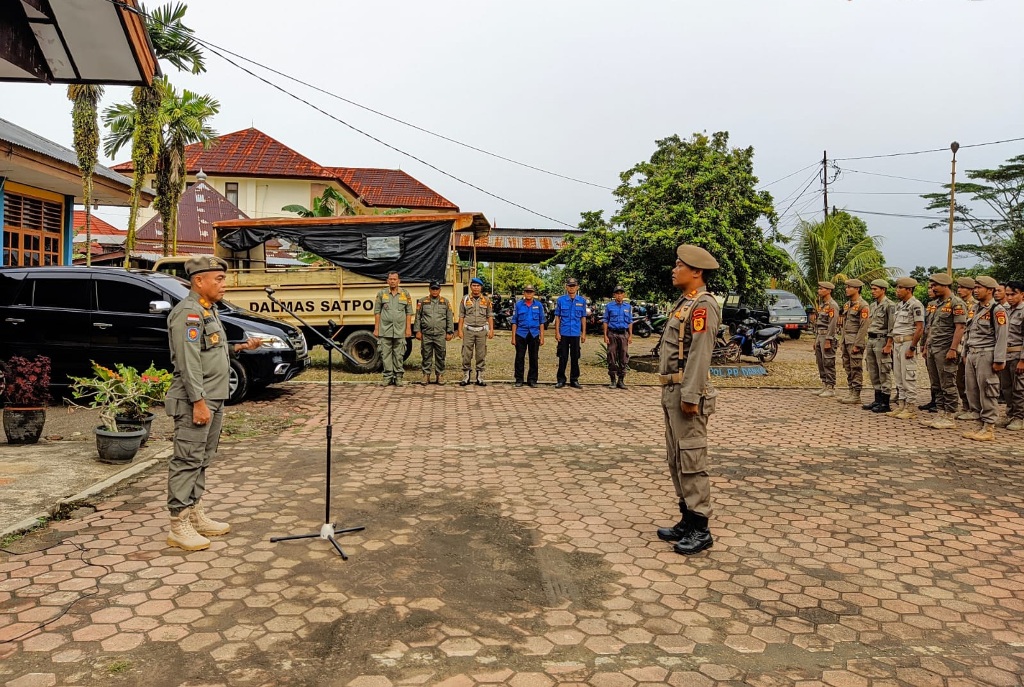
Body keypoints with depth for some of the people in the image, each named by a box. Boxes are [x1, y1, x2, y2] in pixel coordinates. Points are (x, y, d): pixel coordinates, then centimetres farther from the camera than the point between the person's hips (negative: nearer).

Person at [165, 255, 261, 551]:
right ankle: (179, 526, -3)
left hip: (213, 399, 10)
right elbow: (189, 361, -21)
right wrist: (199, 402, -24)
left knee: (201, 460, 15)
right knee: (187, 460, -7)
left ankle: (195, 515, 24)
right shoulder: (188, 312, -14)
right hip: (195, 401, -10)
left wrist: (240, 347, 16)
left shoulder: (208, 311, 18)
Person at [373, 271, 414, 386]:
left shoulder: (405, 294, 7)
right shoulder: (381, 293, 6)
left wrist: (408, 328, 0)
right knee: (386, 354, 1)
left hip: (400, 330, 0)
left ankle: (398, 377, 10)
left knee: (399, 355, 3)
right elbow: (377, 312, 6)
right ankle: (388, 377, 7)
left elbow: (409, 312, 7)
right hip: (385, 330, 0)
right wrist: (376, 328, 0)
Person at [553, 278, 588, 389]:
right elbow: (557, 317, 2)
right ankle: (561, 380, 9)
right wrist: (557, 332, -5)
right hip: (564, 333, -1)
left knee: (575, 357, 7)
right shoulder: (561, 300, 1)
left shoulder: (582, 301, 6)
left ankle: (574, 380, 14)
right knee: (563, 357, 2)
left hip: (576, 334, 1)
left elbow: (583, 318, 8)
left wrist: (584, 333, 4)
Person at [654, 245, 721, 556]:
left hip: (687, 392, -10)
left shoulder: (703, 305, -13)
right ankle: (687, 521, 24)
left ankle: (700, 530, 3)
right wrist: (672, 394, 18)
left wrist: (690, 396, -23)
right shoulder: (684, 302, 18)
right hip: (673, 391, 10)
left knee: (691, 461, -5)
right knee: (676, 460, 14)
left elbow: (700, 354, -20)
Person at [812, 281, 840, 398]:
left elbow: (832, 325, -18)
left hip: (828, 337, -9)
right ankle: (824, 386, 17)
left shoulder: (832, 305, -12)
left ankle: (831, 388, -2)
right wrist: (816, 339, 19)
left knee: (829, 364, -6)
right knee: (820, 363, 11)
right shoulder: (821, 304, 17)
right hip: (819, 336, 9)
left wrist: (828, 341, -21)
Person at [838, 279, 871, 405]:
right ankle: (851, 391, 18)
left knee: (856, 369, -4)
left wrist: (857, 345, -20)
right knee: (848, 368, 12)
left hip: (856, 341, -9)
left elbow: (864, 327, -17)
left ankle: (856, 395, -1)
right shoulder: (847, 304, 16)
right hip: (846, 341, 9)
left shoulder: (863, 306, -12)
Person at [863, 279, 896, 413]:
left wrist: (888, 345, -18)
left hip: (882, 340, -9)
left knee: (884, 373, -4)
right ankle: (877, 400, 19)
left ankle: (885, 404, 0)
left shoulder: (889, 305, -11)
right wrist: (869, 342, 17)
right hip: (871, 340, 9)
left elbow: (892, 328, -15)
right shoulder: (872, 305, 15)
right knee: (873, 373, 11)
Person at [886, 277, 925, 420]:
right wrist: (891, 343, 14)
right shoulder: (899, 305, 15)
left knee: (909, 377, -5)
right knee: (898, 377, 11)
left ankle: (911, 408, -1)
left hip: (908, 343, -9)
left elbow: (920, 328, -16)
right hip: (897, 343, 9)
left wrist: (912, 348, -18)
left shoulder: (915, 305, -12)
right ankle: (900, 405, 17)